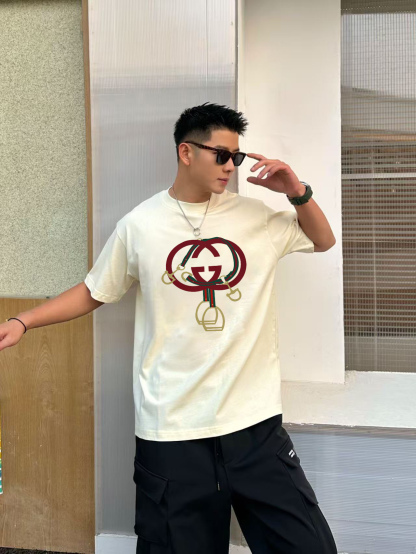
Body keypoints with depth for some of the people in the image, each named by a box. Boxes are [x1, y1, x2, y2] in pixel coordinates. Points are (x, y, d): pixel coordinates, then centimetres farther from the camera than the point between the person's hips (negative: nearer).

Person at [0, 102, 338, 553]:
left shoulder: (257, 216, 4)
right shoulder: (139, 225, 0)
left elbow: (323, 241, 17)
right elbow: (93, 293, 10)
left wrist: (298, 193, -1)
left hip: (255, 422, 2)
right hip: (170, 431, -1)